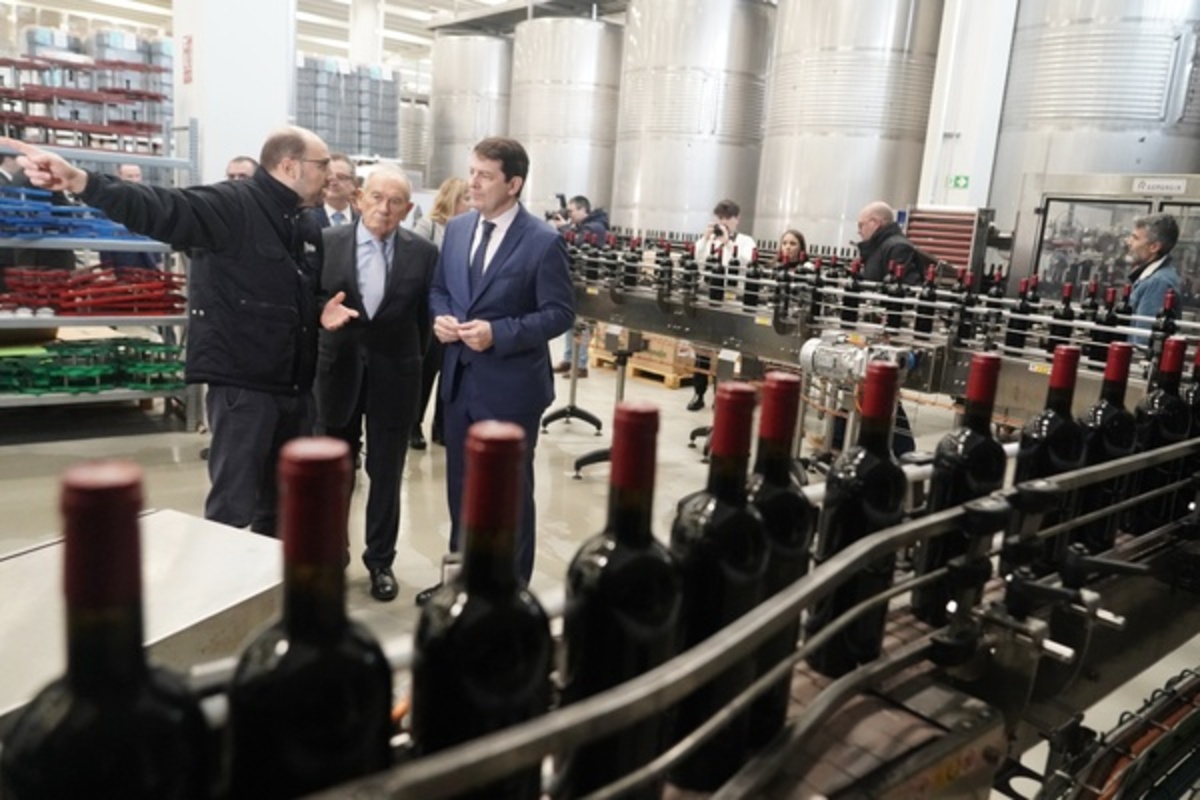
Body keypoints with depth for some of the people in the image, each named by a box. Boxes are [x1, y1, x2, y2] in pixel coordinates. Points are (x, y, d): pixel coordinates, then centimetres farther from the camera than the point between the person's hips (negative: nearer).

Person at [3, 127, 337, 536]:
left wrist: (323, 310, 5)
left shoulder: (303, 224, 12)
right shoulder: (232, 205, -11)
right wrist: (82, 181, -43)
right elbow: (160, 208, -28)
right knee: (232, 505, -2)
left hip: (292, 385, 8)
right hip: (244, 381, -8)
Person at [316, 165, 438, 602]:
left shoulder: (423, 253, -5)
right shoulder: (327, 241, -4)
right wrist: (320, 314, -22)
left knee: (386, 473, 9)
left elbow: (425, 317, 1)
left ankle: (380, 560, 24)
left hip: (394, 374, -1)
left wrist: (412, 363, 1)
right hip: (339, 369, 1)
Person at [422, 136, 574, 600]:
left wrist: (499, 333, -23)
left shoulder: (543, 242, -12)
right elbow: (438, 288, 16)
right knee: (461, 485, 17)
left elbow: (561, 312, -13)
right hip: (459, 379, 6)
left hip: (510, 386, -6)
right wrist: (441, 317, -6)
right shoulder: (457, 229, 7)